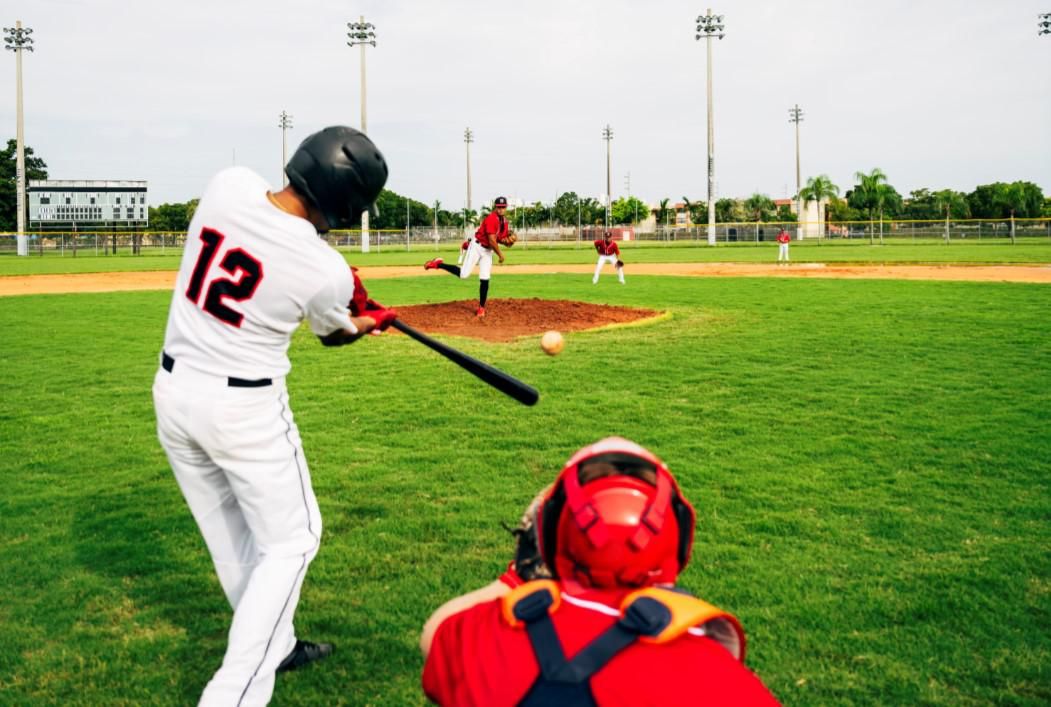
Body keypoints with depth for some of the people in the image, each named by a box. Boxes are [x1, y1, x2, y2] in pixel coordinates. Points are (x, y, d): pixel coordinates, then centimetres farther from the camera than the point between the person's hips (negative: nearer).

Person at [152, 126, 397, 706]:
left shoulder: (228, 184, -10)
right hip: (245, 407, -6)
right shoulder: (327, 273, -20)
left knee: (230, 538, 20)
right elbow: (335, 335, 4)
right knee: (291, 539, 9)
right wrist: (372, 320, 26)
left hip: (174, 391, 7)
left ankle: (273, 646, 38)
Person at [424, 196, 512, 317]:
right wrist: (500, 254, -17)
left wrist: (506, 241, -8)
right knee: (463, 274, -12)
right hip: (477, 247, -7)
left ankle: (481, 308, 9)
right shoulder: (491, 219, -21)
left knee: (485, 280, 1)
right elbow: (491, 240, -25)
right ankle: (438, 264, 5)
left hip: (488, 251, 7)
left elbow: (500, 239, 14)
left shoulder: (504, 222, 6)